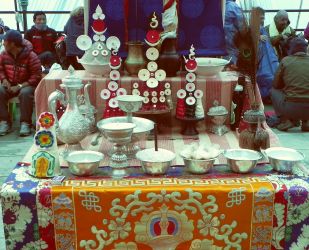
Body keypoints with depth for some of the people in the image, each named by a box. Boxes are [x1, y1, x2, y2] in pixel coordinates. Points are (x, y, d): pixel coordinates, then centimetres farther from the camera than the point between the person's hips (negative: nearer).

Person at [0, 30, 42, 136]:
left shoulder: (31, 56, -16)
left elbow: (36, 76, -16)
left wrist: (20, 86, -24)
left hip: (26, 85, -4)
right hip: (10, 85, 4)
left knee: (25, 93, -38)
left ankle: (25, 123, -25)